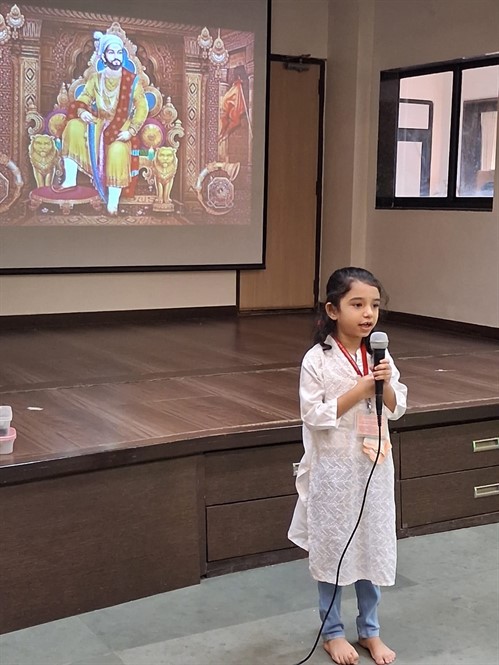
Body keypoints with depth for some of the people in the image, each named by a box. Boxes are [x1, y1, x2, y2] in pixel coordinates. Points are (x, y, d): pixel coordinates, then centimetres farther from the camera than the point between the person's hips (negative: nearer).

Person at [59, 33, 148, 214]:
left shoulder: (132, 80, -7)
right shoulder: (95, 78, 3)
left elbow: (142, 107, -8)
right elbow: (84, 99, 3)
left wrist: (131, 131, -20)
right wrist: (82, 111, -22)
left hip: (120, 128, -4)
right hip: (98, 124, 4)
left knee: (117, 151, -34)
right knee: (73, 126, -22)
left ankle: (112, 202, -30)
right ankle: (70, 179, -17)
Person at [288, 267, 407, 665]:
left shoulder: (380, 356, -1)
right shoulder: (317, 360, -14)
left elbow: (397, 409, 4)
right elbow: (314, 415, -16)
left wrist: (385, 385, -16)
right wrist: (359, 390, -22)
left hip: (375, 467, 4)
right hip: (335, 469, -4)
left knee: (374, 545, 13)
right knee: (332, 547, 10)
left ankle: (369, 630, 31)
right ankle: (332, 631, 28)